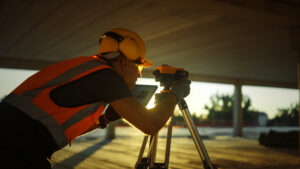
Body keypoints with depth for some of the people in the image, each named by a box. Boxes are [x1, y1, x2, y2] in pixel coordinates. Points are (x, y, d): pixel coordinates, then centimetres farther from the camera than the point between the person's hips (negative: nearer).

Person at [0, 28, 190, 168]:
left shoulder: (88, 66, 17)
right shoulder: (106, 74, -9)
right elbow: (150, 125, -12)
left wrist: (105, 118, 13)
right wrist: (175, 93, 4)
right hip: (20, 150, -9)